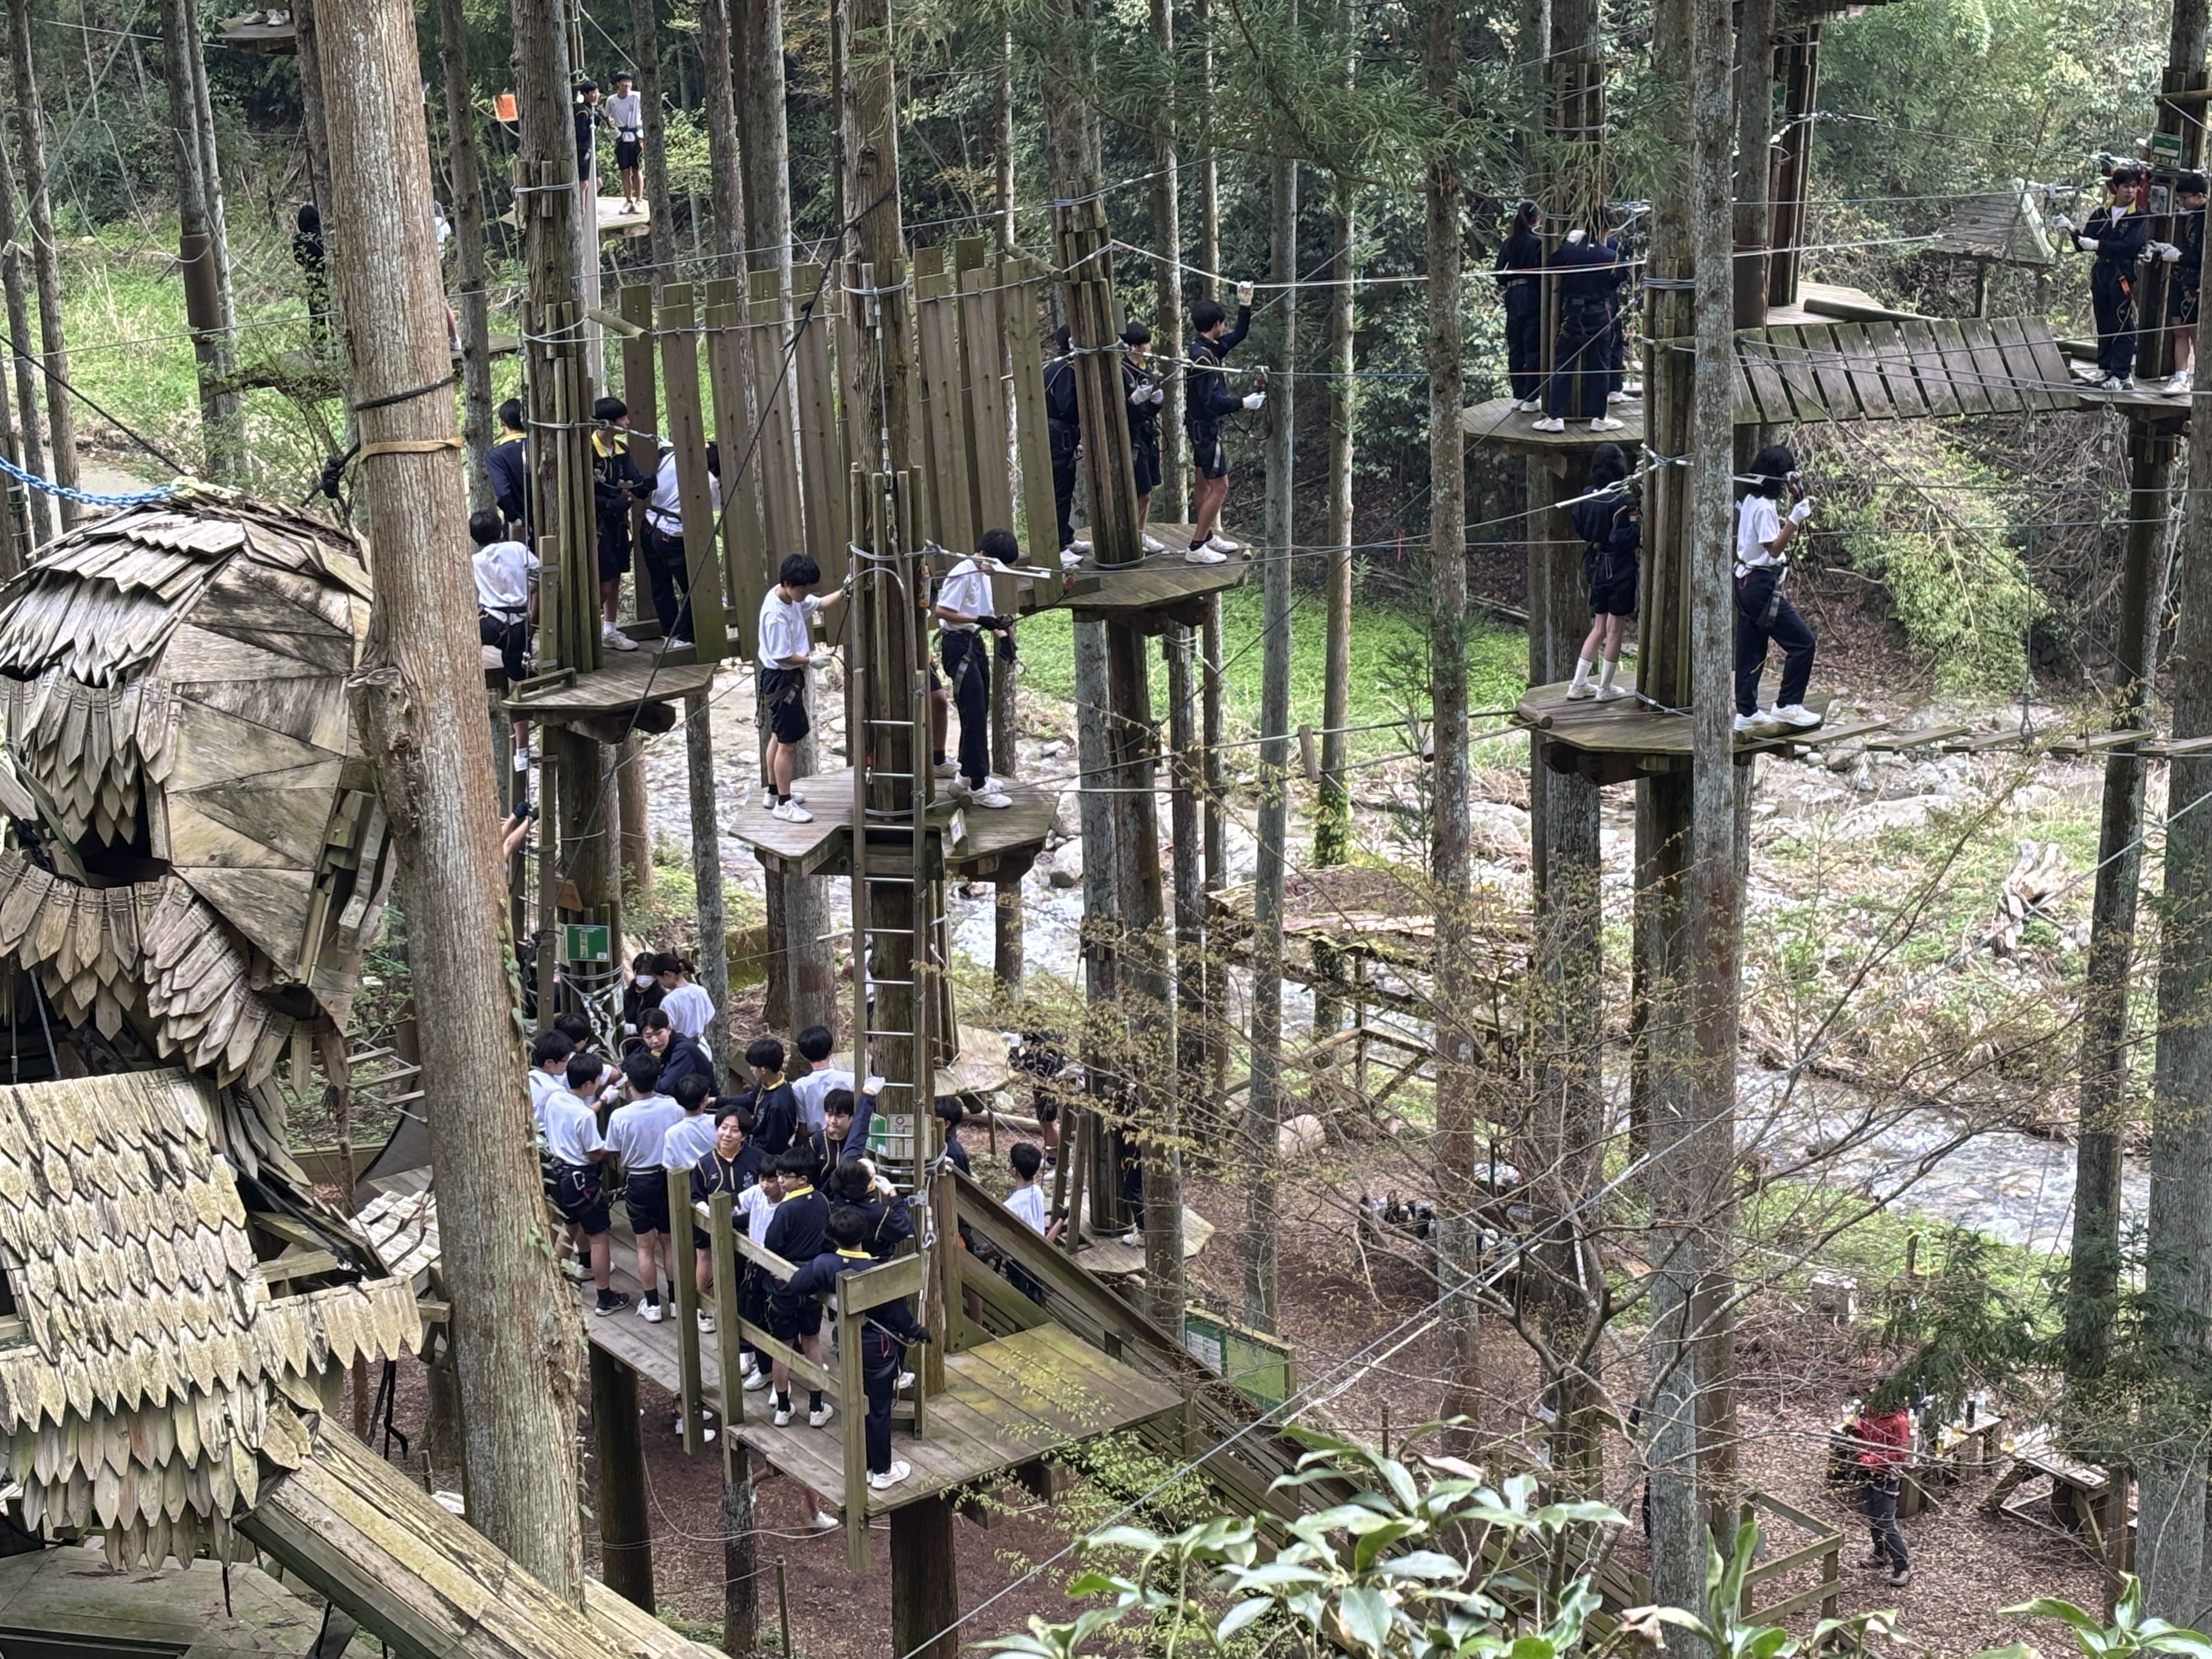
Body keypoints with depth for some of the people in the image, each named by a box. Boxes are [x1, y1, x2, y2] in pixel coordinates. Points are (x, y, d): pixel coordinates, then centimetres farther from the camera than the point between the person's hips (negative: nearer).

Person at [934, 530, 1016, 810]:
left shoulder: (983, 575, 15)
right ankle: (978, 787, -10)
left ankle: (967, 779, 23)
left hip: (975, 643, 10)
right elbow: (942, 611, -19)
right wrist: (979, 620, -22)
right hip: (958, 645, -10)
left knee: (979, 714, 13)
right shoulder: (962, 574, -15)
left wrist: (998, 630, 6)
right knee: (974, 715, -11)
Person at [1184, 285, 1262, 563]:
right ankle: (1196, 548, -7)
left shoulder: (1207, 349, 6)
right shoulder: (1202, 357, -23)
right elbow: (1212, 401, -28)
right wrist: (1243, 403, -25)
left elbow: (1239, 335, 20)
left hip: (1202, 426, 10)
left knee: (1205, 484, 18)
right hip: (1206, 427, -10)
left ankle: (1208, 537, 28)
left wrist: (1245, 305, 12)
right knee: (1219, 487, -8)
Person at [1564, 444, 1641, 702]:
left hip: (1595, 566, 7)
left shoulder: (1587, 497, 2)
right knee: (1615, 629, 5)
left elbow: (1580, 529, 13)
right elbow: (1625, 538, -23)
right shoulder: (1622, 500, -18)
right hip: (1619, 568, -7)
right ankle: (1605, 688, 11)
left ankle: (1579, 684, 17)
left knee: (1599, 627, 17)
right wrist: (1637, 518, -14)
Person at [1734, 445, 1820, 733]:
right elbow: (1774, 548, -22)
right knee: (1802, 642, -5)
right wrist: (1795, 518, -26)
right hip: (1762, 585, -10)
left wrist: (1797, 508, 15)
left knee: (1751, 650, 12)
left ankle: (1746, 712, 16)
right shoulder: (1764, 507, -18)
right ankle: (1788, 706, -3)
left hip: (1747, 582, 10)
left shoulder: (1751, 501, 11)